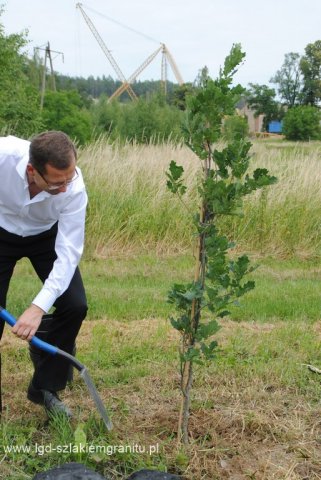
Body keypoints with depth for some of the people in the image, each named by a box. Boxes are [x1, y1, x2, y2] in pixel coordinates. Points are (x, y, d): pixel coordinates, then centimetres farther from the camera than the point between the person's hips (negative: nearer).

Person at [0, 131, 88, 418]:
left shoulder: (74, 189, -35)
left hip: (46, 236, 1)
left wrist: (38, 308, -41)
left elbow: (69, 252, -32)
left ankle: (44, 388, 7)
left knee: (75, 305, -11)